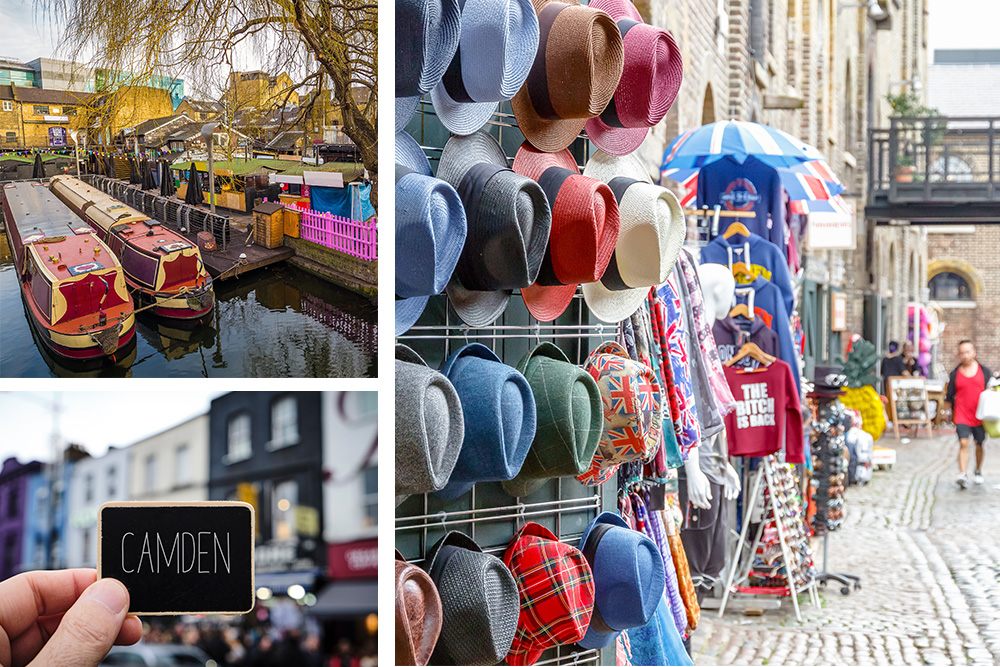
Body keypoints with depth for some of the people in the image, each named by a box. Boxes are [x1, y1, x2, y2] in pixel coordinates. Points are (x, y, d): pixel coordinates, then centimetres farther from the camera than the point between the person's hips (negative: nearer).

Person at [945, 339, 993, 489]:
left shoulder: (984, 371, 3)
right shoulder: (955, 374, 2)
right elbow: (950, 396, 11)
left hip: (980, 416, 1)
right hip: (962, 415, -1)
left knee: (979, 444, 13)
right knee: (963, 443, -16)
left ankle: (978, 471, 35)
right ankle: (962, 475, -24)